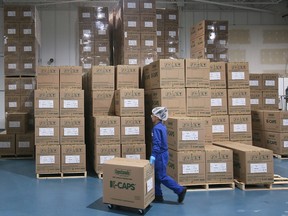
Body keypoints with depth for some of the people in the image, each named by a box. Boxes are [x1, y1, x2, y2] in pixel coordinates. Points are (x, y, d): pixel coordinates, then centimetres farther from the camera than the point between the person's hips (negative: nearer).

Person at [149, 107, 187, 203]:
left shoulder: (156, 128, -18)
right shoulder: (162, 126, 10)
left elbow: (156, 143, -27)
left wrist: (153, 155, -31)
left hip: (160, 155, -10)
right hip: (163, 153, 10)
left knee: (162, 176, -2)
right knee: (156, 175, 13)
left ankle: (180, 190, 2)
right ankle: (158, 196, 19)